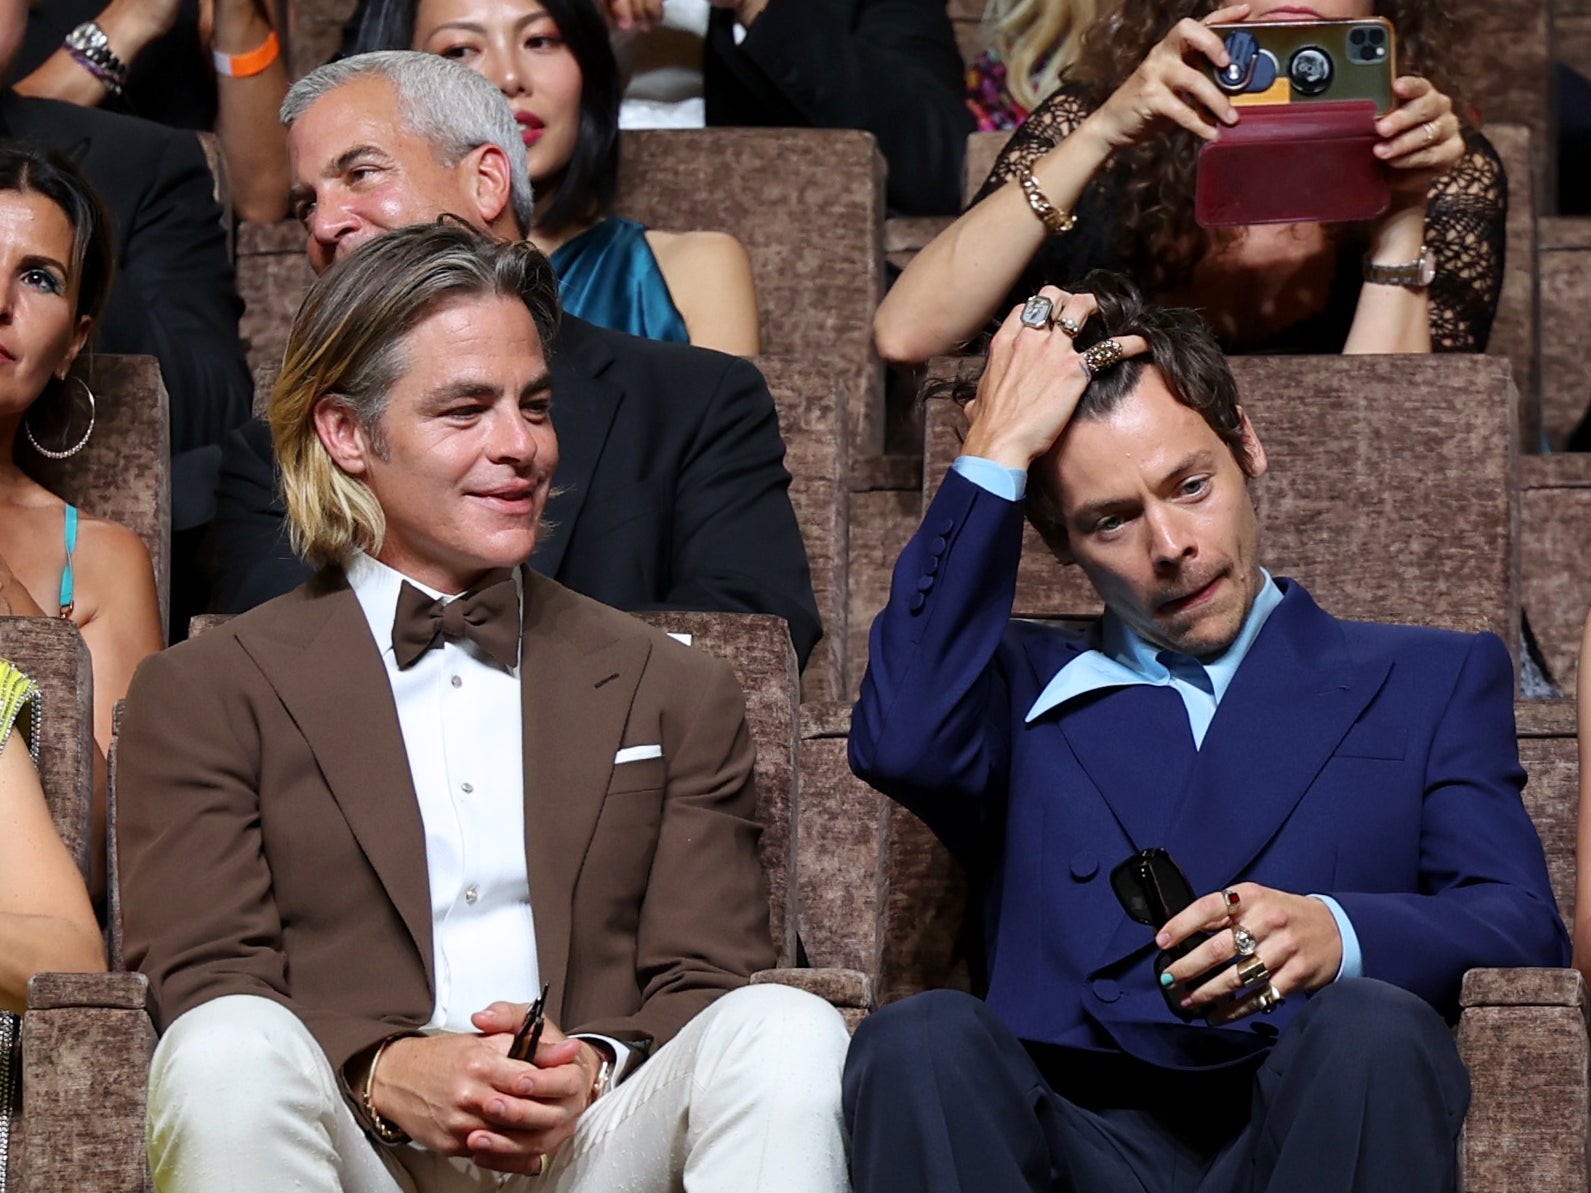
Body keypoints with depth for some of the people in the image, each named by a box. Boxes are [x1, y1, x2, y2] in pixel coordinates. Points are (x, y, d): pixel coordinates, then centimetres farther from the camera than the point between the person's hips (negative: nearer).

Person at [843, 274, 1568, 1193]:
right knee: (920, 1039, -32)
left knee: (1373, 1026, -35)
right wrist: (997, 452, 6)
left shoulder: (1433, 681, 24)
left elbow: (1525, 932, 8)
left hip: (1307, 1117, 0)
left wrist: (1338, 935, -15)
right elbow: (905, 744, 2)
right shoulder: (1029, 687, 27)